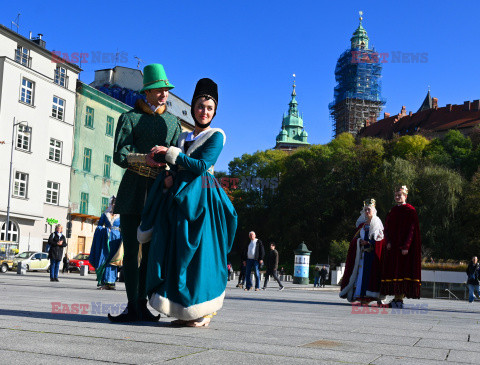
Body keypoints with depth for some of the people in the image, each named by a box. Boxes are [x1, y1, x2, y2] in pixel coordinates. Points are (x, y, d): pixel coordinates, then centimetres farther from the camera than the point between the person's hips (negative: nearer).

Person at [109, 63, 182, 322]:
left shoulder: (172, 122, 17)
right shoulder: (130, 118, 7)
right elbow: (120, 155, -4)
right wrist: (145, 158, -23)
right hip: (132, 191, -2)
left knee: (150, 250, 1)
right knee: (131, 250, -4)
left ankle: (142, 304, 8)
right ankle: (133, 307, 0)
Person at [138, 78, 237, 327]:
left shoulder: (217, 135, 1)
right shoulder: (183, 137, 21)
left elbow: (201, 165, -12)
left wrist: (170, 153, -8)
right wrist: (168, 179, -3)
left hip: (201, 199, -6)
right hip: (178, 197, 7)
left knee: (197, 252, -8)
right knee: (175, 251, 2)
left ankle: (204, 312, 0)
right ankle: (185, 312, 9)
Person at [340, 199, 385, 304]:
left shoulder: (377, 224, 5)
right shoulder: (362, 224, 18)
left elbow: (381, 240, -2)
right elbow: (355, 238, 17)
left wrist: (368, 243, -12)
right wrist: (359, 241, -4)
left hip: (373, 253, -4)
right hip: (361, 252, 4)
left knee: (370, 272, -12)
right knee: (360, 272, -3)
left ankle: (367, 296, -13)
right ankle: (359, 295, -2)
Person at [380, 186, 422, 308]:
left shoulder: (410, 211, -4)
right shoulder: (393, 211, 15)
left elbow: (412, 229, -10)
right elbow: (387, 228, 14)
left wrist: (405, 247, -18)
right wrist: (388, 241, -3)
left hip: (404, 246, -6)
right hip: (393, 246, 6)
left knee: (401, 270, -9)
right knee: (393, 270, 3)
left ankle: (400, 299, -6)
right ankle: (396, 297, 8)